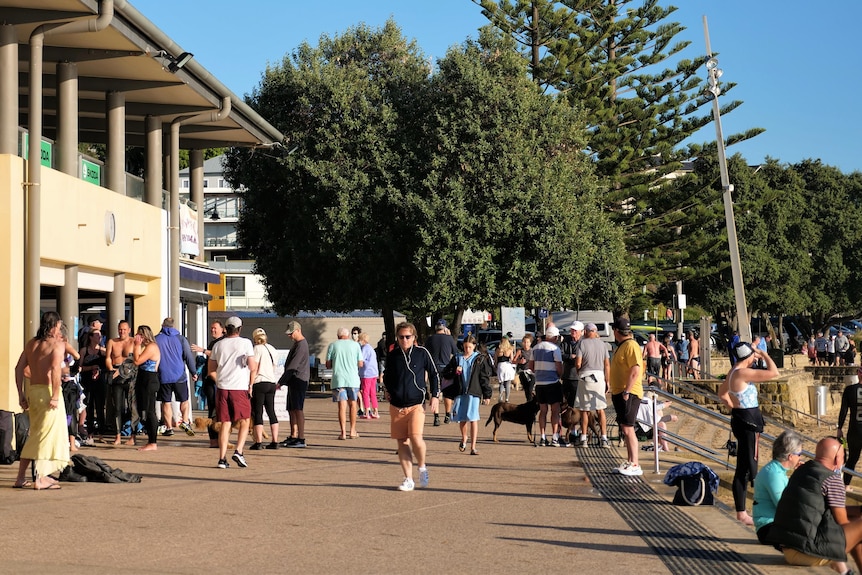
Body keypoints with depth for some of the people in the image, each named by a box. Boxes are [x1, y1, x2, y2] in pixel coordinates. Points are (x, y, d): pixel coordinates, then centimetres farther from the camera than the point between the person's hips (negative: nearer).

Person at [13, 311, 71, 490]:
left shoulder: (31, 343, 14)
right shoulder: (57, 344, -6)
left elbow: (19, 368, 11)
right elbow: (55, 368, -21)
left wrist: (21, 394, 14)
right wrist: (55, 396, -21)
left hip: (32, 390, 7)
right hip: (48, 391, -7)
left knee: (35, 435, 18)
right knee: (48, 435, 0)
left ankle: (21, 477, 20)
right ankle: (41, 479, -1)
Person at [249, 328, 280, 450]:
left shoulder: (257, 348, -6)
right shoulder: (272, 349, 15)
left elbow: (254, 369, -11)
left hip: (260, 383, -6)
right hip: (272, 383, 6)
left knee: (257, 413, -3)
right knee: (271, 412, 9)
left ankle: (258, 442, -7)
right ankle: (274, 441, 9)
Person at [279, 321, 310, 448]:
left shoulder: (301, 345, -16)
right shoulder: (297, 343, 18)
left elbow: (292, 367, -20)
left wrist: (281, 382, -19)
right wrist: (284, 381, 21)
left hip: (299, 380, -11)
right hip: (294, 381, 11)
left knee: (298, 409, -11)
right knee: (291, 409, 14)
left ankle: (301, 439, -11)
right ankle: (293, 436, 21)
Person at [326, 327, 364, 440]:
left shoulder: (332, 345, 3)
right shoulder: (355, 345, 5)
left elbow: (328, 365, 3)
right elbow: (360, 364, 5)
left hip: (338, 379, -1)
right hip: (353, 379, 1)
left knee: (342, 406, -1)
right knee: (352, 404, 13)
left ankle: (343, 432, -7)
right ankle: (353, 431, 15)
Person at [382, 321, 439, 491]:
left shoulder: (422, 353, -2)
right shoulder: (392, 355, 5)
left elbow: (434, 374, 8)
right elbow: (386, 376, 22)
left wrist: (435, 395, 1)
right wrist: (387, 390, 6)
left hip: (416, 405, -3)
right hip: (396, 406, 3)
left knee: (416, 437, -19)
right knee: (402, 442, 4)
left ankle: (422, 468, 8)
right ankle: (408, 479, 12)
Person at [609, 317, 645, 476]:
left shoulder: (631, 345, -14)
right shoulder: (622, 346, 18)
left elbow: (635, 371, -22)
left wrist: (627, 391, -25)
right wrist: (615, 391, 22)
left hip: (629, 394, -10)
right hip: (620, 393, 10)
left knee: (627, 428, -12)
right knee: (625, 429, 13)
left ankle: (635, 465, -11)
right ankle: (629, 462, 18)